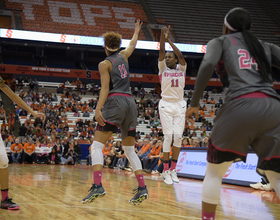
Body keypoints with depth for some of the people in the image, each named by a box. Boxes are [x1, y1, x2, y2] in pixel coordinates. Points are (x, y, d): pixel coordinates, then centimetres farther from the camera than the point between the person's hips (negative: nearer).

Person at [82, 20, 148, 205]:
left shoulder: (105, 64, 3)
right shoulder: (123, 56, 19)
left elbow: (105, 88, -9)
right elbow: (132, 45, 41)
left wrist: (98, 108, -17)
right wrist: (136, 32, 59)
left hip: (115, 102, -6)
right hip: (130, 102, 6)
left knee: (97, 145, -8)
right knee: (130, 149, 12)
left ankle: (98, 186, -25)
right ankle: (142, 188, 3)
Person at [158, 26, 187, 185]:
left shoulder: (181, 69, 6)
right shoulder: (163, 68, 4)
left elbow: (181, 56, -13)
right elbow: (161, 52, -12)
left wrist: (170, 40, -18)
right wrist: (163, 37, -25)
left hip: (179, 105, 2)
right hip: (166, 104, -2)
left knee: (178, 136, -3)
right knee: (168, 136, -9)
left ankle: (173, 170, 7)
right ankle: (166, 171, -3)